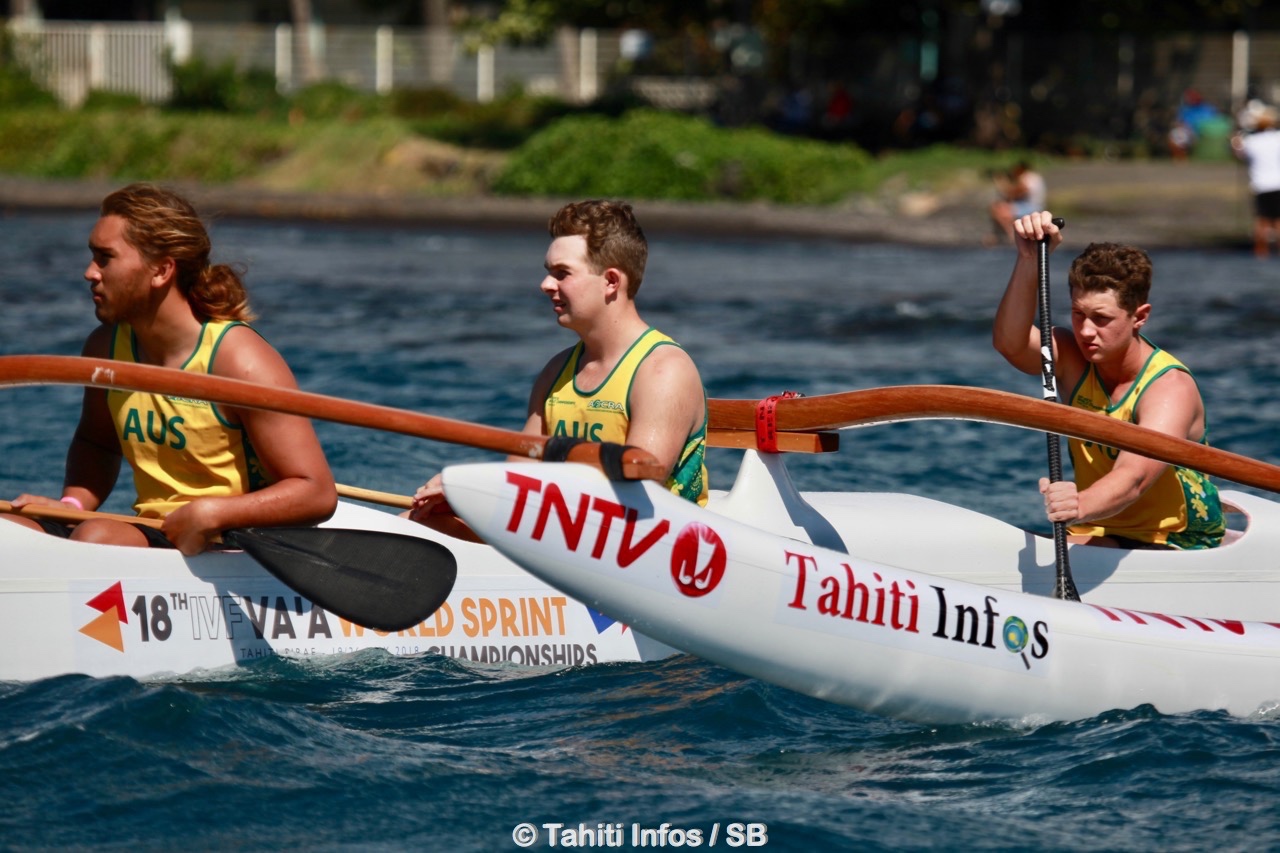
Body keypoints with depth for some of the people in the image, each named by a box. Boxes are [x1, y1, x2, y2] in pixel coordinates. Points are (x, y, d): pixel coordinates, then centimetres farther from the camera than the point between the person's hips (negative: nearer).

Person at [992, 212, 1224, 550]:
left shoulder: (1170, 388, -18)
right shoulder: (1075, 360, 1)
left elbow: (1133, 478, -36)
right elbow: (1011, 342, -21)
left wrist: (1081, 506, -57)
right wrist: (1029, 261, -34)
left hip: (1172, 547, -6)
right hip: (1092, 536, 6)